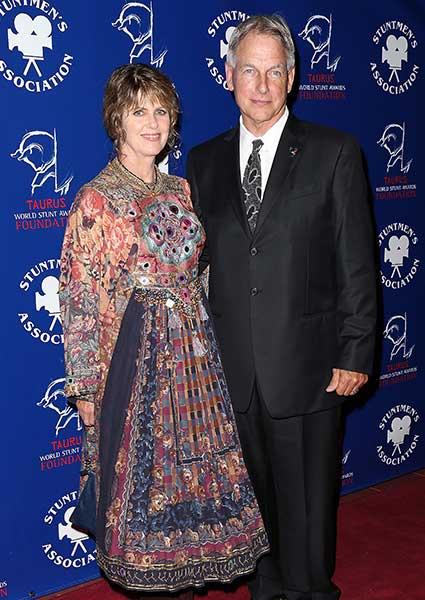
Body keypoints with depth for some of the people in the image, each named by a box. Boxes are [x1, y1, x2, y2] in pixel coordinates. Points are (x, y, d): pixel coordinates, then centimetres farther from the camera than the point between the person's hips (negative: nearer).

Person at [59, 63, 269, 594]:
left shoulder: (180, 190, 9)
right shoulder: (96, 200, -8)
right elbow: (79, 298, -9)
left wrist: (203, 337, 12)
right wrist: (85, 387, -10)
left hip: (194, 352, 6)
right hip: (133, 352, -6)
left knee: (194, 459, 13)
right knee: (140, 469, 5)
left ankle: (186, 573, 32)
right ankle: (147, 576, 26)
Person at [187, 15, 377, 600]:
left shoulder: (334, 152, -2)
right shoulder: (204, 161, 8)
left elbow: (356, 263, -4)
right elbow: (198, 260, 9)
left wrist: (355, 354, -8)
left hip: (306, 366, -3)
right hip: (232, 369, 3)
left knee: (307, 502, 9)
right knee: (255, 496, 18)